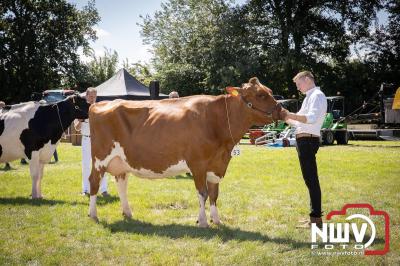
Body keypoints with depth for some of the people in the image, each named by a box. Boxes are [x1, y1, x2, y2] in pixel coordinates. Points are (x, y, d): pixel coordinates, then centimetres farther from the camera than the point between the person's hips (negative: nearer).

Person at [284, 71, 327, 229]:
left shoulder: (317, 96, -9)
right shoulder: (309, 96, 21)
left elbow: (312, 118, -24)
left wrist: (291, 115, -21)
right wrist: (287, 119, 13)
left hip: (308, 140, -10)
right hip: (304, 140, 10)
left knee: (311, 180, -9)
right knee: (310, 179, 14)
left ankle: (316, 219, -8)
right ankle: (315, 215, 21)